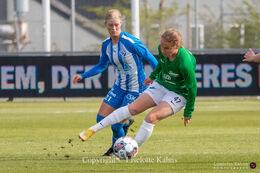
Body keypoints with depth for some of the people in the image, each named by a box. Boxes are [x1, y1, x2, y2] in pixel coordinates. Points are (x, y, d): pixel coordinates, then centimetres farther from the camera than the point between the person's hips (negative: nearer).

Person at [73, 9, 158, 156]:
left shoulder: (130, 42, -22)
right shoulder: (106, 45, -1)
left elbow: (151, 59, -14)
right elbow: (101, 66, 16)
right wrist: (83, 76, 6)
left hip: (136, 88, -7)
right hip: (120, 87, 7)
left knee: (116, 126, -8)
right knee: (102, 119, 2)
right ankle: (126, 122, 32)